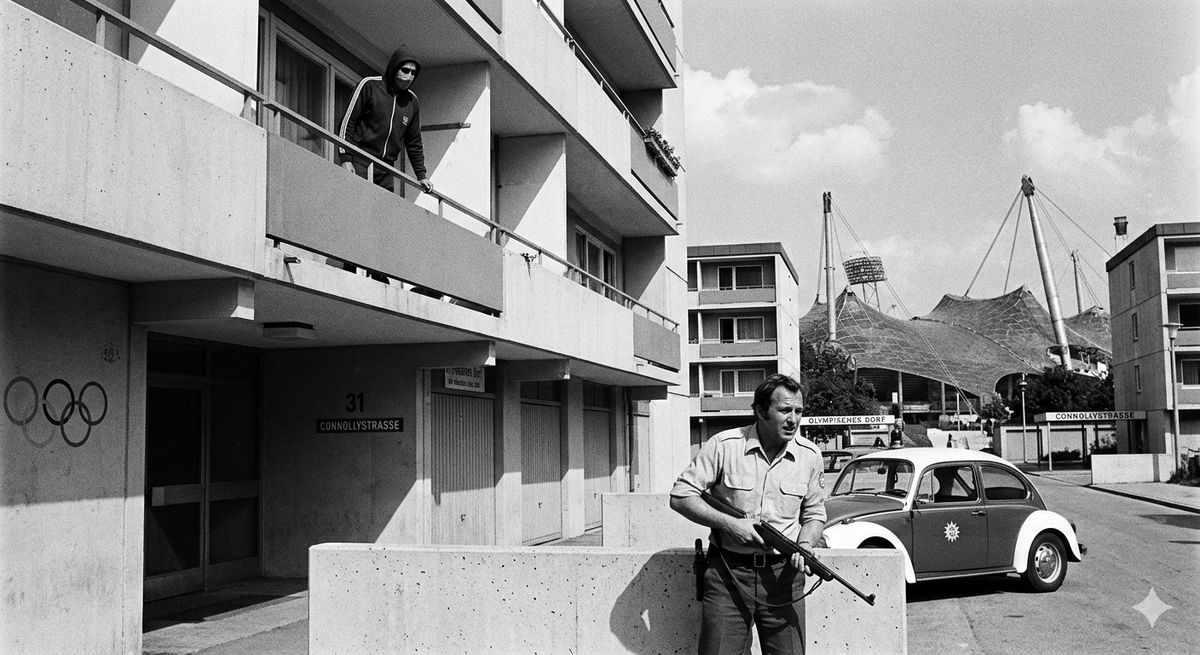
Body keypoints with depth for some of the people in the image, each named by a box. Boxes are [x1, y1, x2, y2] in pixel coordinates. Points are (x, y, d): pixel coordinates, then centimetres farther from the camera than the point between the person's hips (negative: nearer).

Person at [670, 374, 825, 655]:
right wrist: (731, 524, -15)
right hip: (727, 573, -2)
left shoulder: (810, 455, 4)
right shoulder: (723, 446, -7)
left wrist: (805, 544, -7)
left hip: (783, 574, 3)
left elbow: (814, 513, 14)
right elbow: (680, 496, -5)